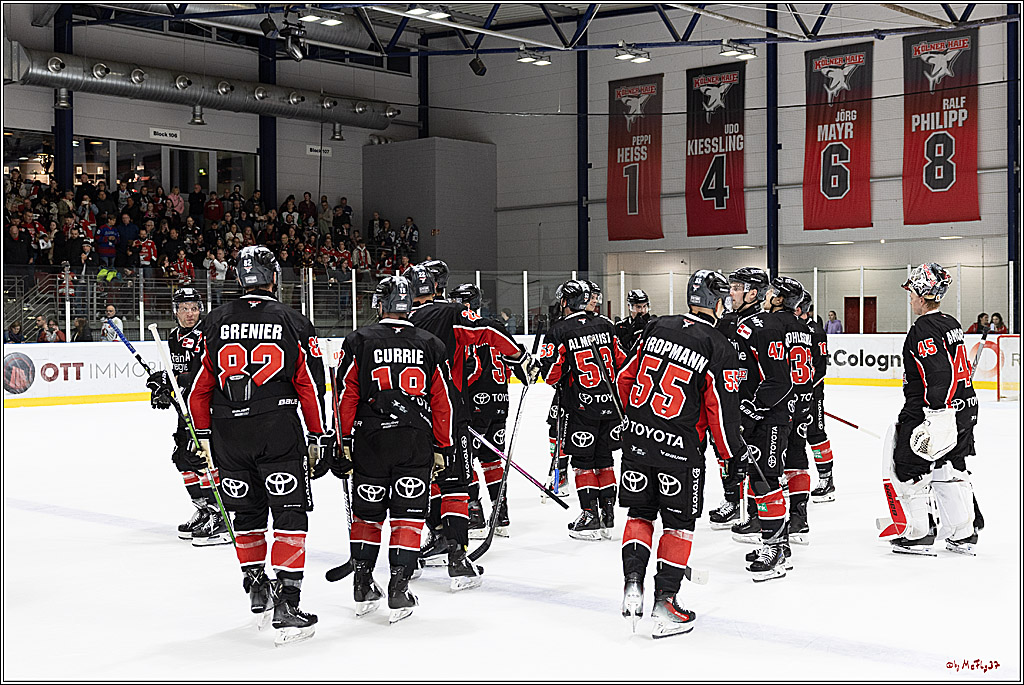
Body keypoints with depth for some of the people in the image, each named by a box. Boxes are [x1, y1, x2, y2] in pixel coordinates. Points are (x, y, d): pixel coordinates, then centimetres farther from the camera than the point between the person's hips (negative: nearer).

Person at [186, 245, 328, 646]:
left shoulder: (215, 323, 4)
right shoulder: (293, 323, -2)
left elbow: (199, 387, 7)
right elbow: (310, 386, -2)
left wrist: (204, 435, 17)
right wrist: (318, 437, 6)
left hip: (228, 433, 3)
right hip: (279, 432, -3)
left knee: (246, 512, 18)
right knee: (290, 514, 0)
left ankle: (255, 586, 30)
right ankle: (286, 604, -7)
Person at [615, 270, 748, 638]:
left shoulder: (657, 328, 5)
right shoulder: (720, 349, -9)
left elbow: (625, 379, 12)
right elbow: (722, 411, -9)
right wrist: (734, 457, 3)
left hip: (636, 437, 4)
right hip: (679, 447, -4)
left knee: (640, 512, 18)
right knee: (679, 523, 9)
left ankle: (632, 580, 5)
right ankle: (665, 601, 8)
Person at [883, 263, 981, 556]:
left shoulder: (923, 329, -16)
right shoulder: (951, 323, 14)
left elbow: (937, 372, -27)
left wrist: (937, 415, -30)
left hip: (932, 411, -9)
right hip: (965, 409, 9)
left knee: (908, 466, 2)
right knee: (950, 469, 16)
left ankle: (919, 535, 4)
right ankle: (964, 535, 17)